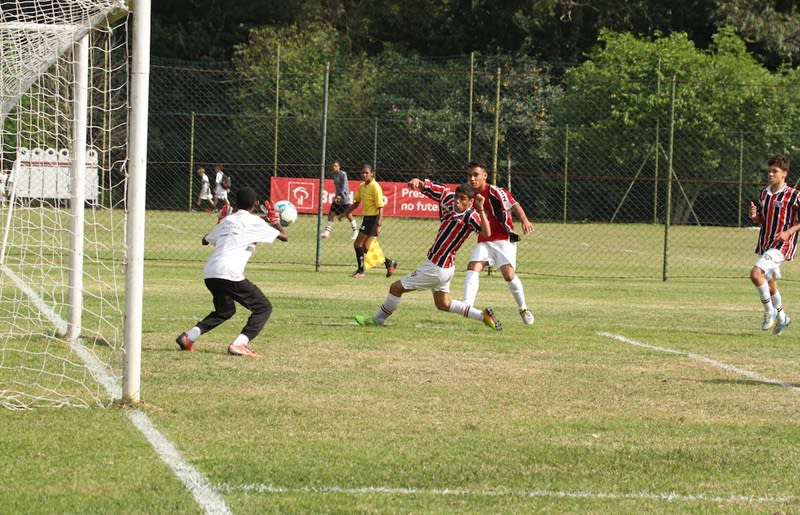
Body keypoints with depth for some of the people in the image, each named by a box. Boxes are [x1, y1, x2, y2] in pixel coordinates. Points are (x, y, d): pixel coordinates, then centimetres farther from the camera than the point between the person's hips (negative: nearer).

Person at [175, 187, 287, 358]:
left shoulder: (226, 220, 22)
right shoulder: (254, 222, 5)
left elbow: (206, 240, 35)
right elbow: (284, 237, 8)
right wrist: (275, 222, 27)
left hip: (209, 273, 7)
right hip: (229, 273, -7)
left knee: (225, 310, 31)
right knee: (263, 307, 3)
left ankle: (189, 336, 16)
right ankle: (239, 344, -15)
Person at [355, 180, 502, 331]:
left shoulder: (470, 216, -26)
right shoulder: (448, 197, -6)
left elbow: (486, 233, -41)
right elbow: (426, 187, 0)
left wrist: (481, 210, -50)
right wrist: (417, 182, -22)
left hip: (437, 269, -8)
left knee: (396, 288, 6)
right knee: (443, 304, 25)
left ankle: (377, 319, 26)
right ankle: (484, 315, 28)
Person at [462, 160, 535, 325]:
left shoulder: (495, 192, -13)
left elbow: (514, 205, -26)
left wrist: (524, 220, -43)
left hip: (503, 239, -6)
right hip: (484, 241, 6)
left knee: (508, 273, -15)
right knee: (473, 267, -17)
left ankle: (523, 308, 6)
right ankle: (467, 306, -26)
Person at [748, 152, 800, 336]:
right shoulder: (764, 194, 9)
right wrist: (754, 216, -4)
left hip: (781, 245, -7)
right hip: (764, 244, 7)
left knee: (756, 273, -25)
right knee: (770, 284, 16)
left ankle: (770, 311, -7)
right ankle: (781, 317, 37)